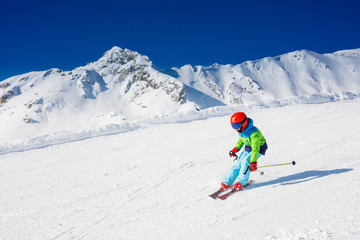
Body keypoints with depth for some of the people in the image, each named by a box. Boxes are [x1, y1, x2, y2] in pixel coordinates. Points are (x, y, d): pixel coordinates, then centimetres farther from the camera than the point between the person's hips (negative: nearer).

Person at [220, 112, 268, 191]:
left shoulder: (253, 132, -34)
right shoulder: (241, 131, -8)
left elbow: (255, 148, -40)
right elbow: (240, 141, 14)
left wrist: (253, 162, -45)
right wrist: (235, 149, 2)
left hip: (259, 148, -7)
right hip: (248, 148, 7)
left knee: (246, 161, -27)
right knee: (238, 164, -5)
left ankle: (241, 182, -13)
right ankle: (226, 183, 2)